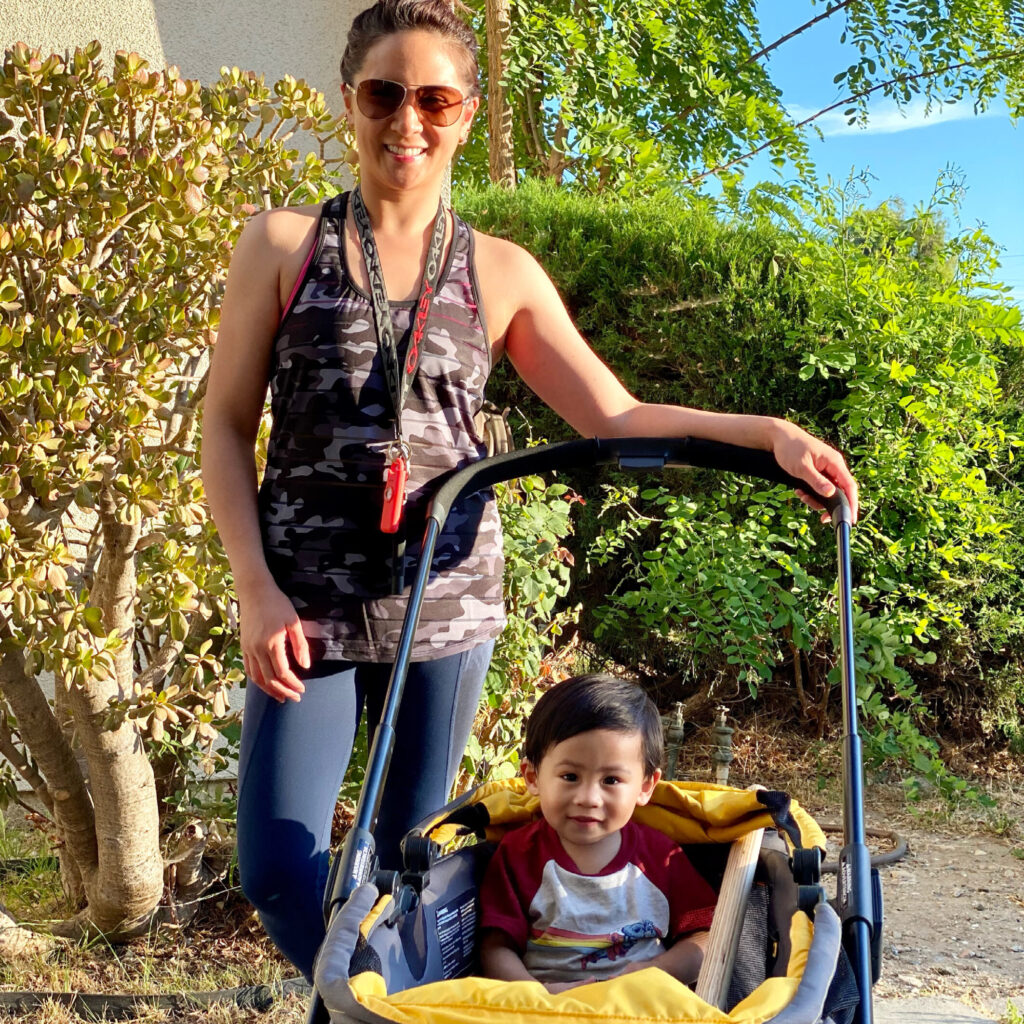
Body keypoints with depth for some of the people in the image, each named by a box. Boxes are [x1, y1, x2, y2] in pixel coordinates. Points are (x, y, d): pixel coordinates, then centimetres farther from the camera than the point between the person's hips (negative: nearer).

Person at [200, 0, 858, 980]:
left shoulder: (501, 273, 7)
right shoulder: (284, 244, 3)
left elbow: (614, 418, 6)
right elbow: (226, 427, 2)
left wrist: (766, 431, -7)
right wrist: (257, 588, -9)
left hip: (449, 597, 1)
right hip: (307, 601, -1)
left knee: (409, 854, 10)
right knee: (277, 867, -6)